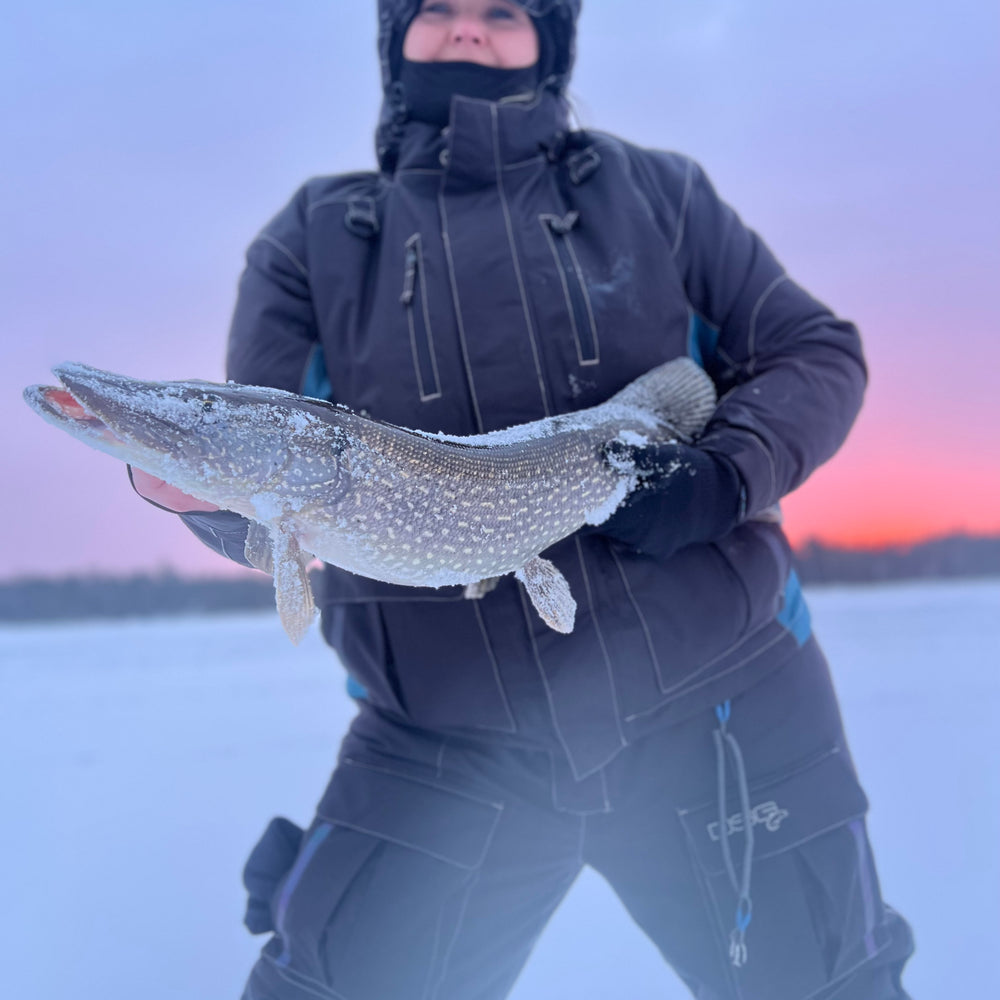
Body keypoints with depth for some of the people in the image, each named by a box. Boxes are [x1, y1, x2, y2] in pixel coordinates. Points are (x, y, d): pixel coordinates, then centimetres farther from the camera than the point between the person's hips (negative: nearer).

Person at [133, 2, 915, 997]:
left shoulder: (654, 193, 6)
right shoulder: (312, 241, 6)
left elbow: (817, 352, 7)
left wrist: (727, 473, -13)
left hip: (719, 708, 1)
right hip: (441, 752, 0)